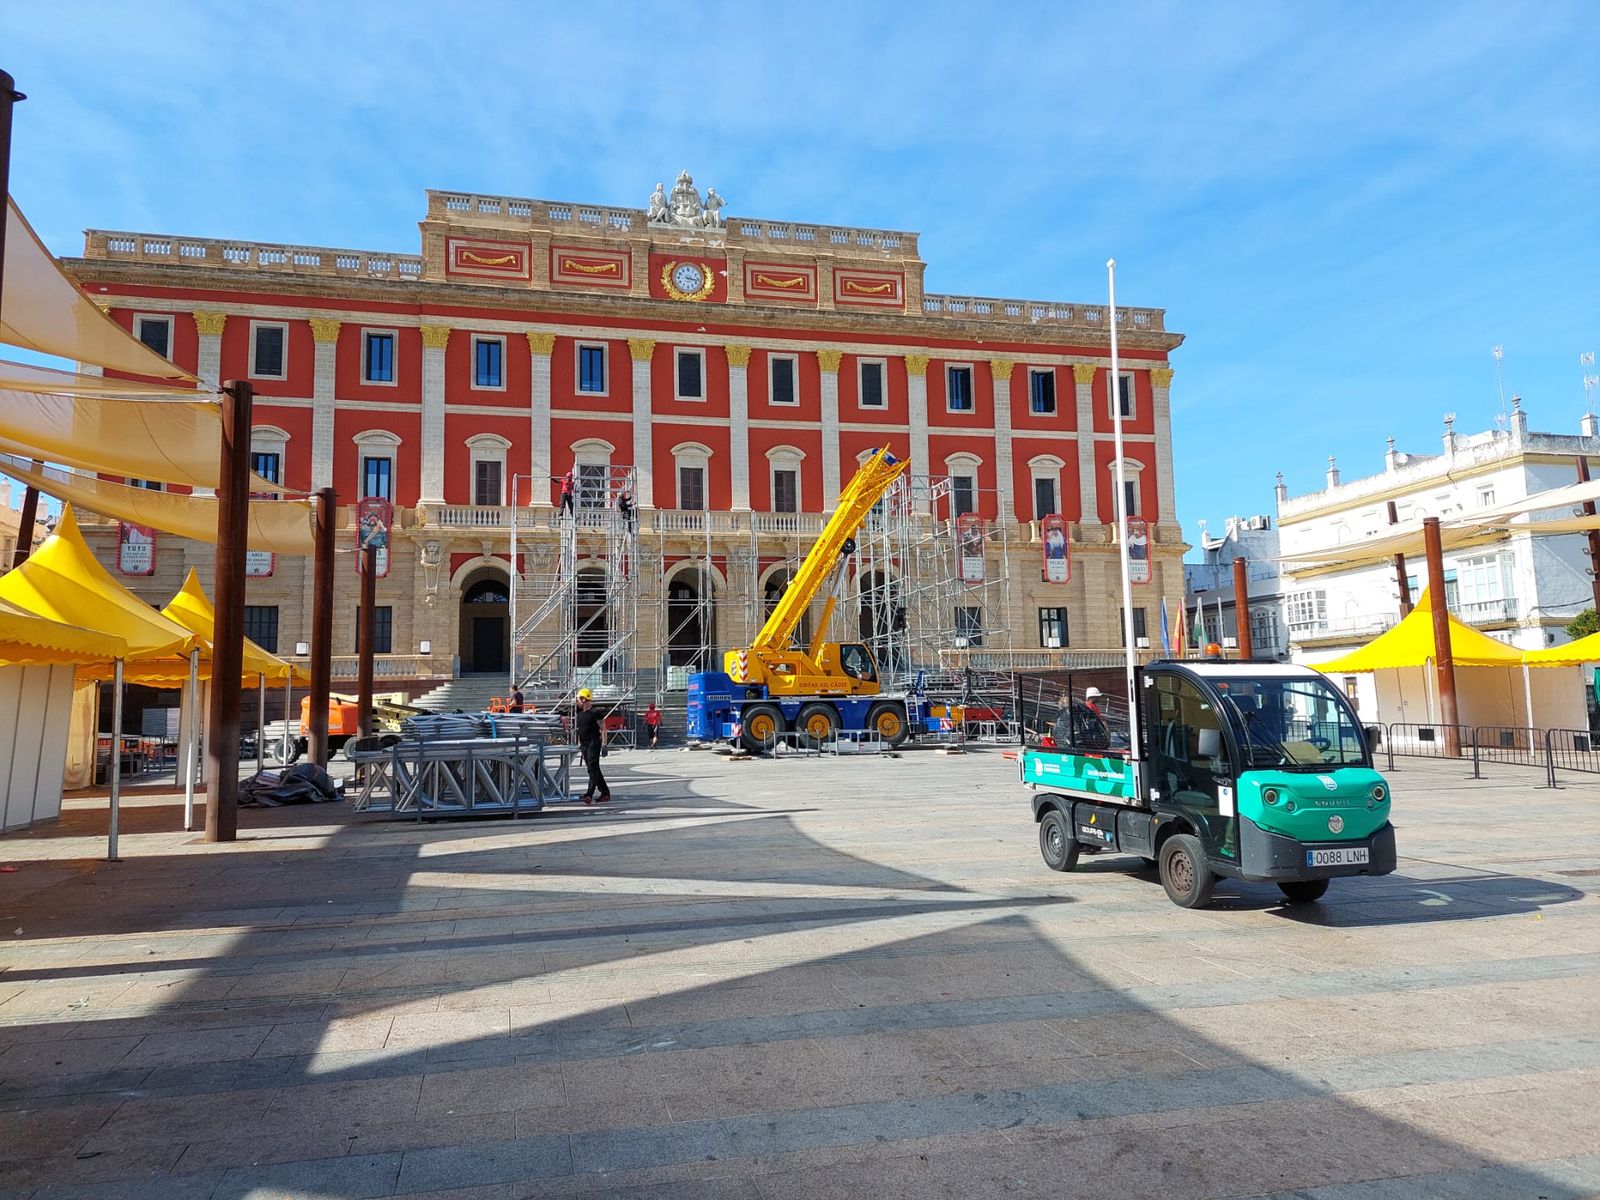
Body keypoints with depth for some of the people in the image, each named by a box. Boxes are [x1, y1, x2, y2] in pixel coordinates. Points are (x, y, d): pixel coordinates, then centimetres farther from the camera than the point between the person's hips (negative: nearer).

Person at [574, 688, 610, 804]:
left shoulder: (594, 712, -10)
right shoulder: (580, 712, 13)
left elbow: (603, 728, -10)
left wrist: (604, 744, -15)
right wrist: (579, 743, 18)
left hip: (593, 743, -8)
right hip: (584, 744, 8)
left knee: (593, 769, -13)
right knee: (593, 769, 11)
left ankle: (589, 795, -20)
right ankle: (605, 792, 20)